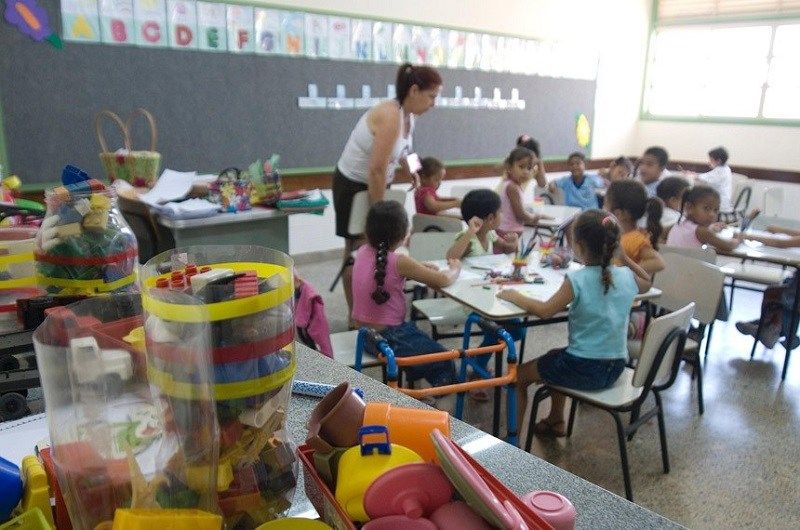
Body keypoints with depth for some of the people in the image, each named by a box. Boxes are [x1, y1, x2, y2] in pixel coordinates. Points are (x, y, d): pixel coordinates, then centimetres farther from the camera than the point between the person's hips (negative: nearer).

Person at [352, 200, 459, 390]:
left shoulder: (362, 252, -2)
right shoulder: (399, 262, -22)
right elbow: (443, 280, -17)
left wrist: (420, 269, 4)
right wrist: (455, 268, 5)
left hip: (365, 334, 7)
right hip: (388, 338, -7)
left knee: (425, 341, 30)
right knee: (445, 363, 13)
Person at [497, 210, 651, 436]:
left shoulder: (577, 280, -21)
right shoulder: (627, 276, -2)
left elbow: (545, 311, -22)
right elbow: (647, 283, 21)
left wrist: (515, 297, -8)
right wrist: (624, 257, 17)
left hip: (583, 370, -7)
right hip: (615, 368, 7)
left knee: (519, 375, 13)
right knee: (555, 356, 35)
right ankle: (556, 421, 45)